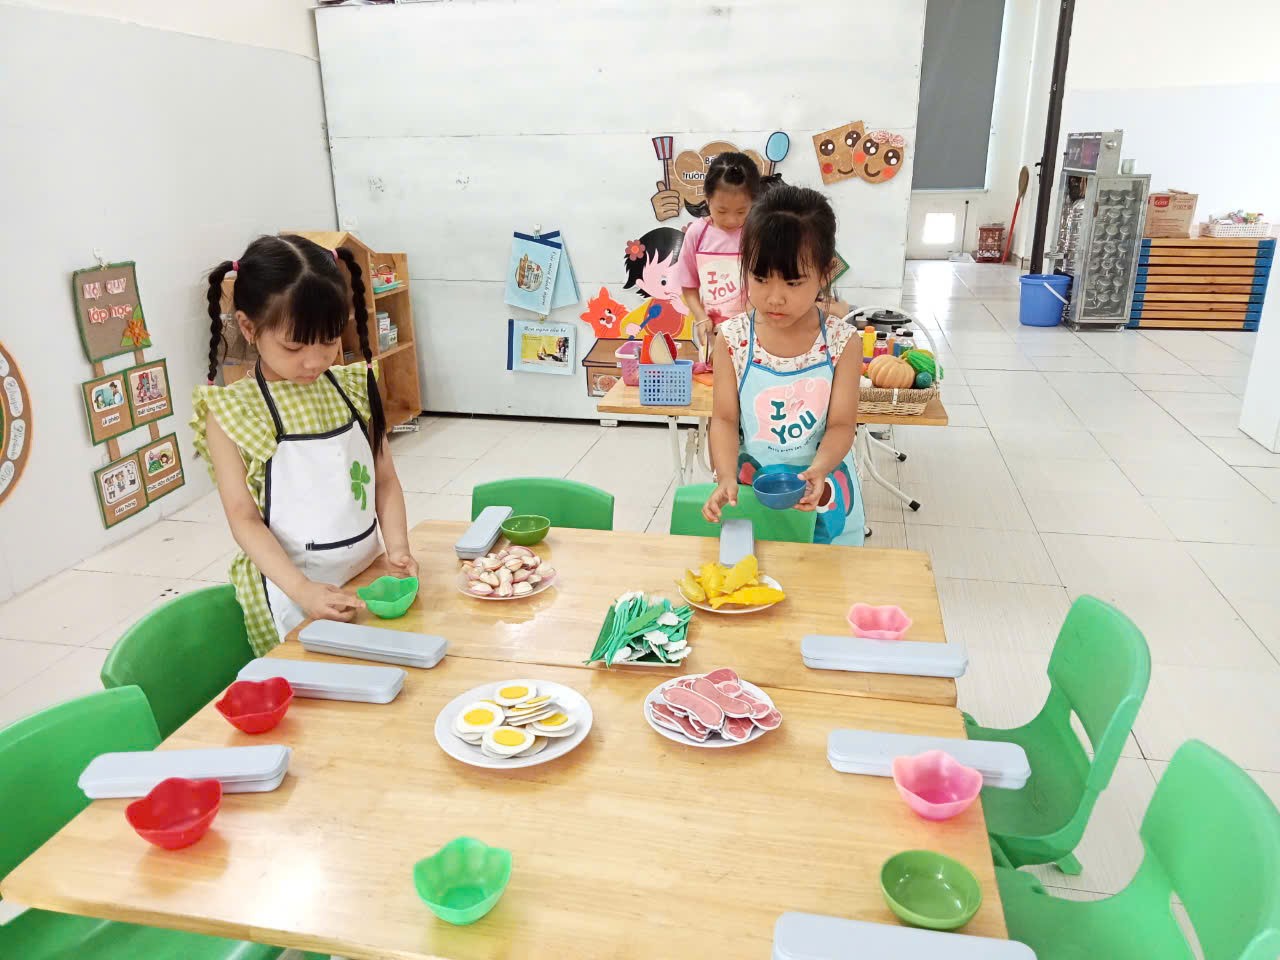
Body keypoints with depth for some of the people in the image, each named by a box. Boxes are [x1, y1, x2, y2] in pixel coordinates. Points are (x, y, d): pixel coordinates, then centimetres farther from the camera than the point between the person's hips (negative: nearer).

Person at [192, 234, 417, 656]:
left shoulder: (354, 388, 1)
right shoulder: (231, 411, -10)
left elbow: (385, 481, 5)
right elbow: (244, 518, -11)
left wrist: (397, 547, -11)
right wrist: (303, 590, -23)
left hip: (368, 575, 4)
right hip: (291, 592, -4)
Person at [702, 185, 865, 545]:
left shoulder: (841, 341, -11)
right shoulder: (733, 338, -9)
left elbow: (841, 425, -9)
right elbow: (725, 419, -8)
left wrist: (818, 470, -28)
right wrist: (726, 478, -23)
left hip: (821, 488, 0)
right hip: (749, 487, 0)